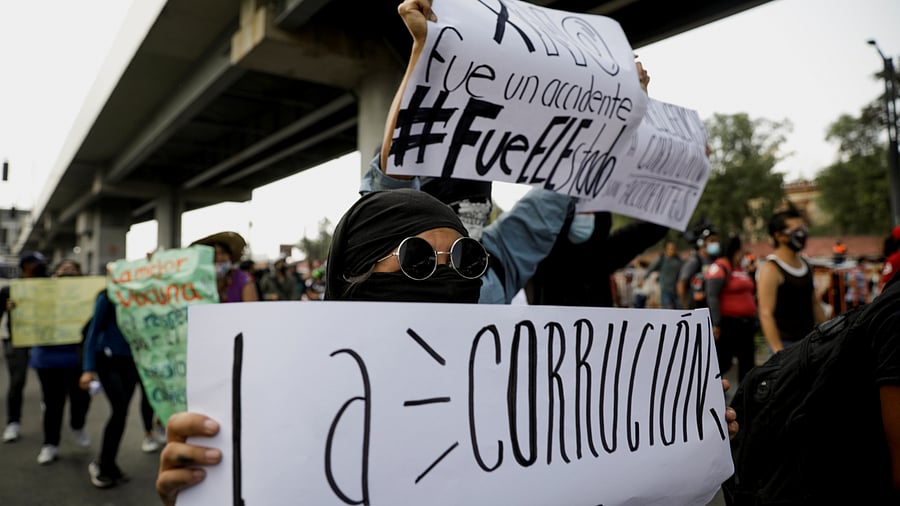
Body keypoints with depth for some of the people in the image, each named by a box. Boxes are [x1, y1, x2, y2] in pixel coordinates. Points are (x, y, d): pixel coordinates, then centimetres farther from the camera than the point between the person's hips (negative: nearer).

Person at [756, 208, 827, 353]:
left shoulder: (805, 264, 13)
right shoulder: (770, 269, -13)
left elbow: (815, 304, 21)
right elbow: (766, 314, -18)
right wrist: (779, 352, -21)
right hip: (786, 345, -8)